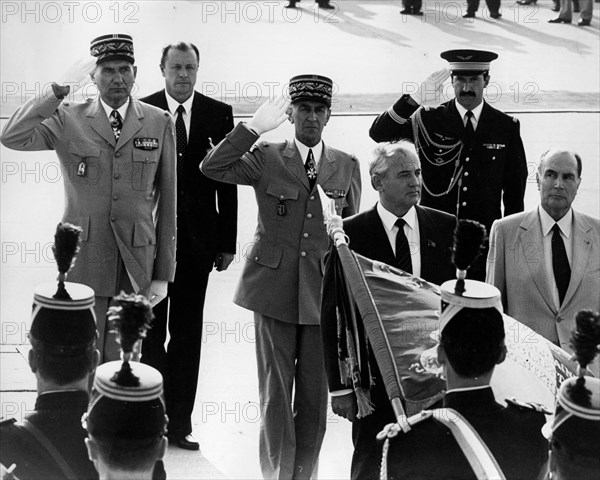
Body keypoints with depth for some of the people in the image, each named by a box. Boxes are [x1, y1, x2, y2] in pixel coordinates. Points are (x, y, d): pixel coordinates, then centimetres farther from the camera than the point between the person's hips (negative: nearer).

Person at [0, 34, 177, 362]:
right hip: (81, 261, -1)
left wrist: (163, 273, 2)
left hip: (136, 266, 1)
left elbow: (167, 201, 3)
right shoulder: (68, 120, 1)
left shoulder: (158, 123, 3)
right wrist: (59, 91, -16)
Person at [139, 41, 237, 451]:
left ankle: (179, 421, 17)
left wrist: (227, 243, 0)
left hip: (197, 240, 2)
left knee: (188, 332, 9)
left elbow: (227, 182, 3)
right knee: (150, 328, 7)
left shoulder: (218, 114, 2)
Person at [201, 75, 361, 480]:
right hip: (275, 290, -2)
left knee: (315, 393, 8)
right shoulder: (266, 158, 1)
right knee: (275, 390, 4)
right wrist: (255, 127, -17)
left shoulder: (347, 166, 8)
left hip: (324, 292, 2)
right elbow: (211, 168, -12)